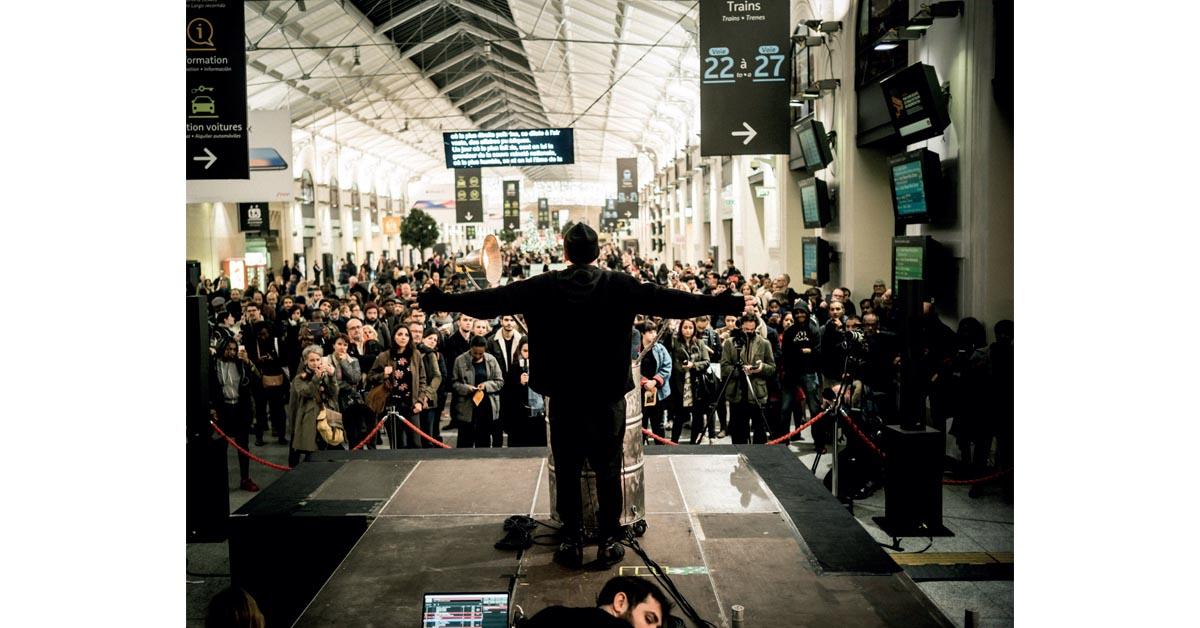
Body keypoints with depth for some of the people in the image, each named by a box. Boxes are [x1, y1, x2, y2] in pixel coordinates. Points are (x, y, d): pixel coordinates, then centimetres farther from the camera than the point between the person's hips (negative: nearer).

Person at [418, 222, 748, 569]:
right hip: (608, 396, 0)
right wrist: (731, 304, -7)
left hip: (563, 397, 1)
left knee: (567, 471, 11)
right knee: (608, 470, 10)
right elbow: (669, 301, -11)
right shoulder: (620, 285, -7)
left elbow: (492, 300, -4)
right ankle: (609, 542, 16)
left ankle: (572, 541, 17)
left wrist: (440, 301, 6)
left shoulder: (543, 287, -5)